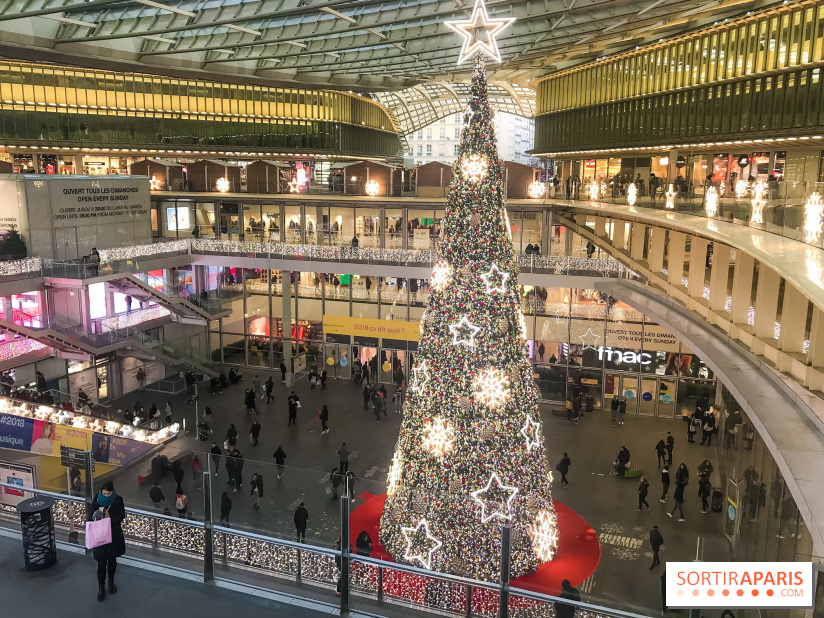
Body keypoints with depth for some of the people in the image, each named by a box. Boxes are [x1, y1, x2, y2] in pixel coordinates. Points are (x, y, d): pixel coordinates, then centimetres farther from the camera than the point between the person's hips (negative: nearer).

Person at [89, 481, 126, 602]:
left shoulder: (118, 500, -9)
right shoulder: (97, 500, -8)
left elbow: (122, 515, -10)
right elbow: (91, 516, -7)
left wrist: (110, 518, -27)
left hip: (114, 535, 1)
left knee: (112, 560, 17)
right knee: (101, 562, 2)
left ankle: (111, 582, 37)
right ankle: (101, 587, 17)